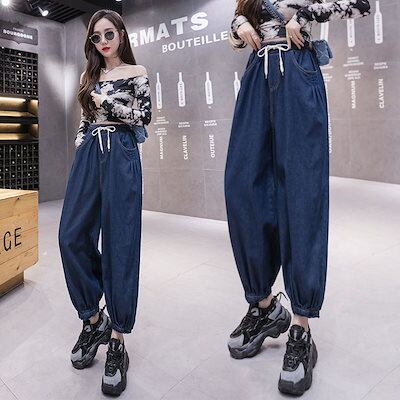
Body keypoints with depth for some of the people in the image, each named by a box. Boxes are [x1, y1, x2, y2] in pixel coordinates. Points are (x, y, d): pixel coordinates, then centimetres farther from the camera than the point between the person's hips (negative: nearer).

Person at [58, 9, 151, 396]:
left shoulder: (136, 72, 9)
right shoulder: (90, 76, 22)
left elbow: (144, 116, 0)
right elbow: (84, 119, 21)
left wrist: (107, 102, -3)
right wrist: (80, 151, 12)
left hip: (120, 155, -5)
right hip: (88, 156, 5)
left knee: (119, 243, -8)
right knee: (72, 236, -6)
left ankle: (117, 340, 0)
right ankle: (92, 318, 12)